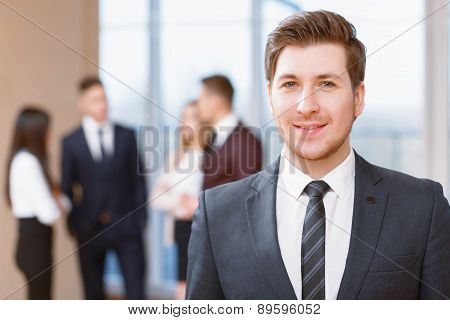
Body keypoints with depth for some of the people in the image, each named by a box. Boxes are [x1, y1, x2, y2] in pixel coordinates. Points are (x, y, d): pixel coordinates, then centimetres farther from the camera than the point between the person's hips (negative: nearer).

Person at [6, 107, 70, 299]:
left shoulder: (25, 159, 13)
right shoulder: (28, 162, -18)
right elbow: (48, 213, -20)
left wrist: (59, 200, -8)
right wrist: (61, 204, 0)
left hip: (34, 239, 10)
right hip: (35, 240, -10)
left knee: (39, 304, 14)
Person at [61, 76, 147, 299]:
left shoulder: (126, 136, 5)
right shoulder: (70, 142, 2)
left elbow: (138, 179, 7)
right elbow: (67, 187, 4)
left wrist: (141, 217, 1)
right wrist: (72, 225, 0)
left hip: (126, 225, 0)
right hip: (89, 229, 0)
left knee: (136, 289, -4)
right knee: (93, 293, 10)